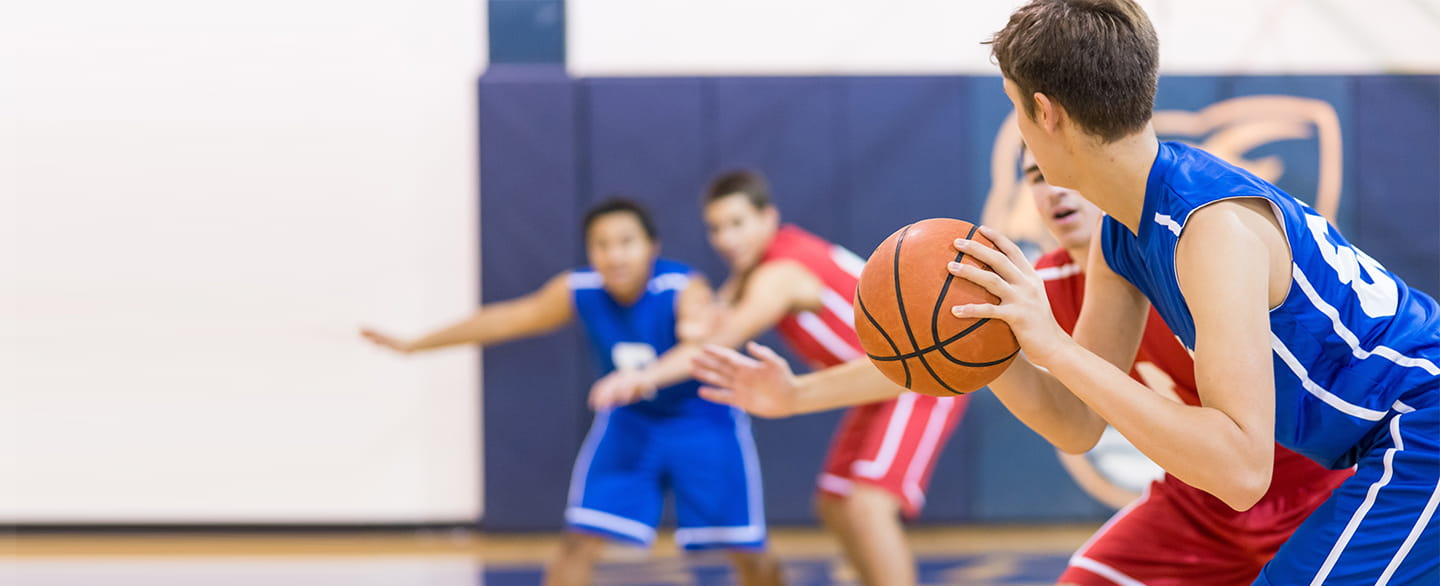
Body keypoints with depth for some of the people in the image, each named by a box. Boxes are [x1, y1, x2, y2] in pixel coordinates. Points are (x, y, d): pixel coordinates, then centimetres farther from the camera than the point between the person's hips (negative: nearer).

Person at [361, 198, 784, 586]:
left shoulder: (684, 289, -31)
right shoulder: (579, 291, -18)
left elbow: (699, 315, -55)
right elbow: (507, 319, -5)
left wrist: (698, 334, -81)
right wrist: (415, 344, 2)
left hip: (702, 421, -3)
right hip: (629, 422, 3)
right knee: (581, 539, -6)